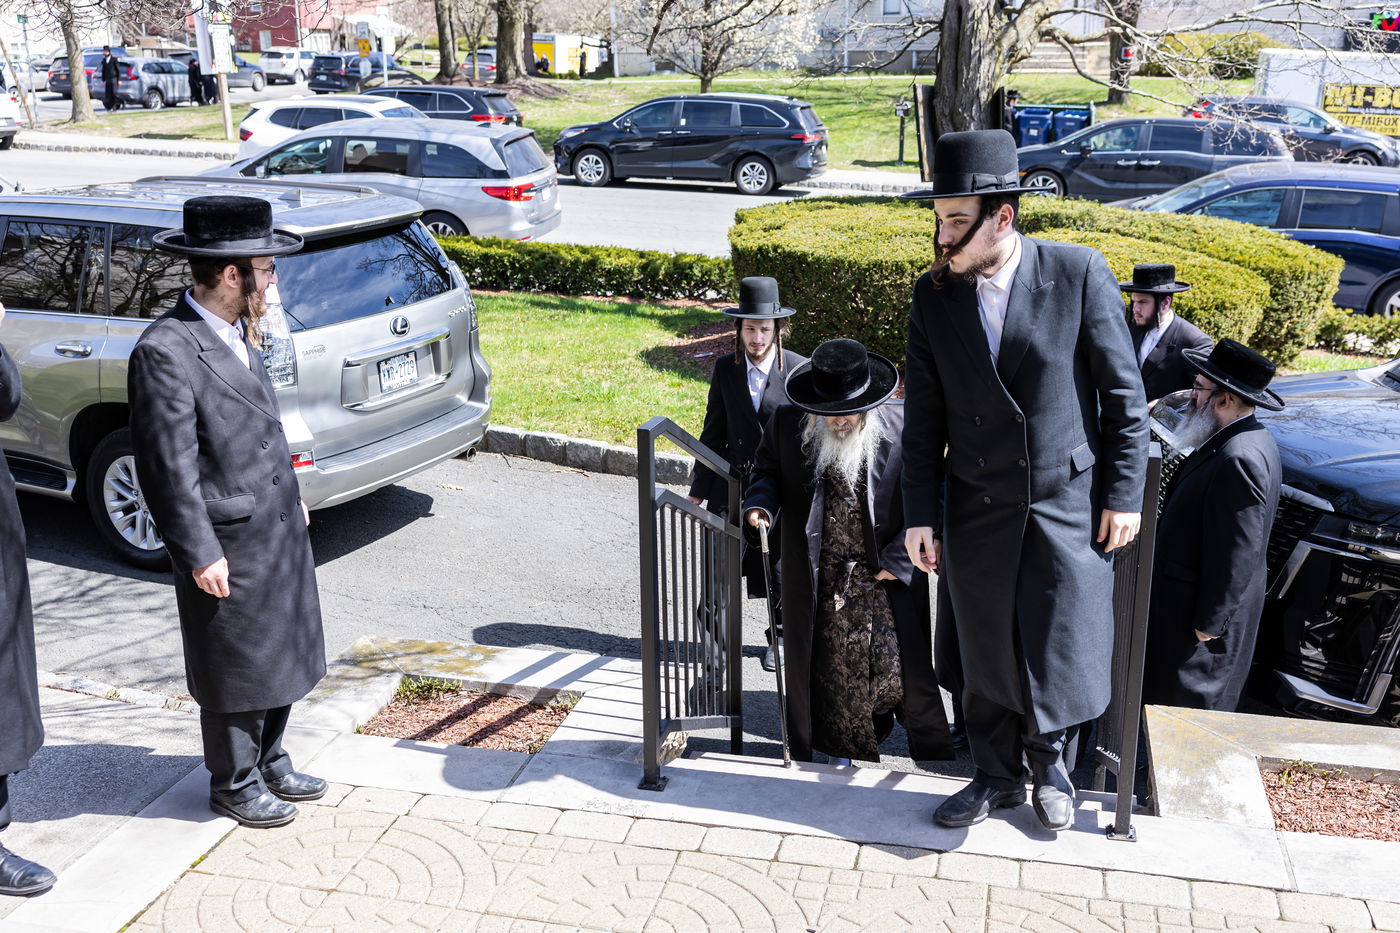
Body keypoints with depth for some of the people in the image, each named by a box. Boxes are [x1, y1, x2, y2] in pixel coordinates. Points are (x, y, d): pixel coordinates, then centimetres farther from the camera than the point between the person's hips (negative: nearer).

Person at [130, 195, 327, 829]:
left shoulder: (237, 331, 5)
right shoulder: (165, 351, -22)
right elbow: (168, 466, -21)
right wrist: (200, 555, -19)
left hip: (278, 527, 9)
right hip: (229, 543, -8)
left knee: (281, 656, 21)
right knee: (236, 670, 9)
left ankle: (269, 761, 39)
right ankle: (235, 783, 29)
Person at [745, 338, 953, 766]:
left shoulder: (903, 426, -10)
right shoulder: (786, 425, -4)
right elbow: (768, 471, 13)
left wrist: (899, 562, -9)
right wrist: (761, 504, -9)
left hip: (887, 576, -1)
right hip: (820, 581, 2)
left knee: (899, 666, -1)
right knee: (831, 668, 7)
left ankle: (933, 755, 21)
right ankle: (843, 755, 25)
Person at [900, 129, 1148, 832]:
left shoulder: (1078, 273, -11)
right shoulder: (934, 293, -3)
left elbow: (1123, 391, -4)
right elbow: (924, 417, 3)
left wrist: (1124, 494, -5)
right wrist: (920, 515, 1)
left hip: (1068, 501, -2)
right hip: (977, 506, 2)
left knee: (1064, 643, 6)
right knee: (986, 651, 12)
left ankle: (1053, 767, 34)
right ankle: (996, 776, 33)